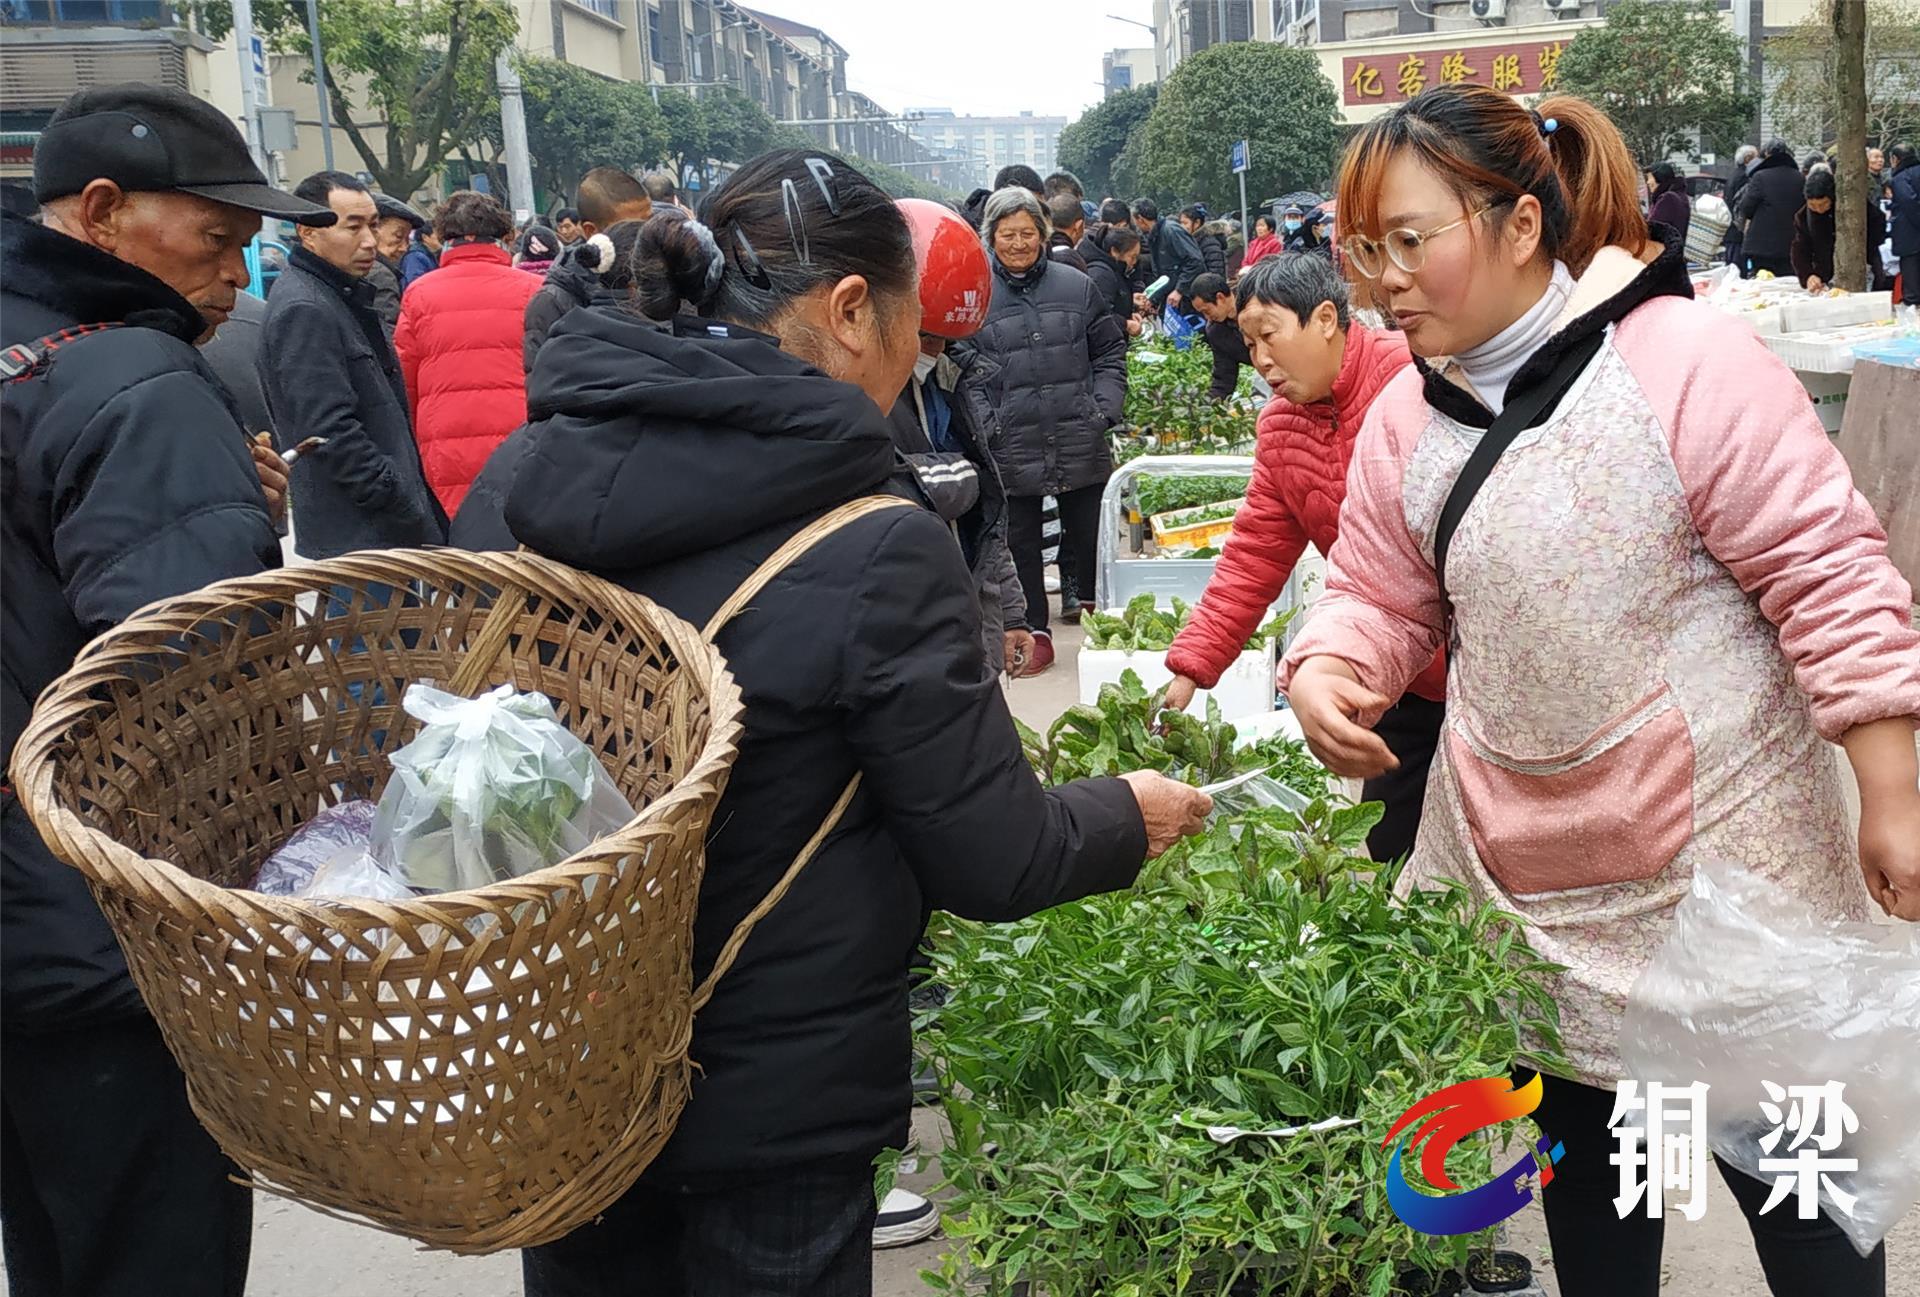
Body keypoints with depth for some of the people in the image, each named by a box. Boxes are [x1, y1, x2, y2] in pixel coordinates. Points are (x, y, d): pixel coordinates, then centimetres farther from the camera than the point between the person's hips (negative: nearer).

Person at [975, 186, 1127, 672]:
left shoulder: (1076, 285, 5)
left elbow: (1110, 352, 12)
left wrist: (1105, 408, -1)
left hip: (1080, 445, 2)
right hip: (1011, 448, -1)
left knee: (1089, 536, 13)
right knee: (1020, 543, 8)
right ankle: (1034, 630, 21)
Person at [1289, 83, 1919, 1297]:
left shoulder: (1686, 362, -16)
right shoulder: (1407, 418, 2)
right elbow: (1382, 599, 9)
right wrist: (1325, 673, -13)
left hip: (1716, 853, -5)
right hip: (1525, 876, 5)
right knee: (1582, 1150, 19)